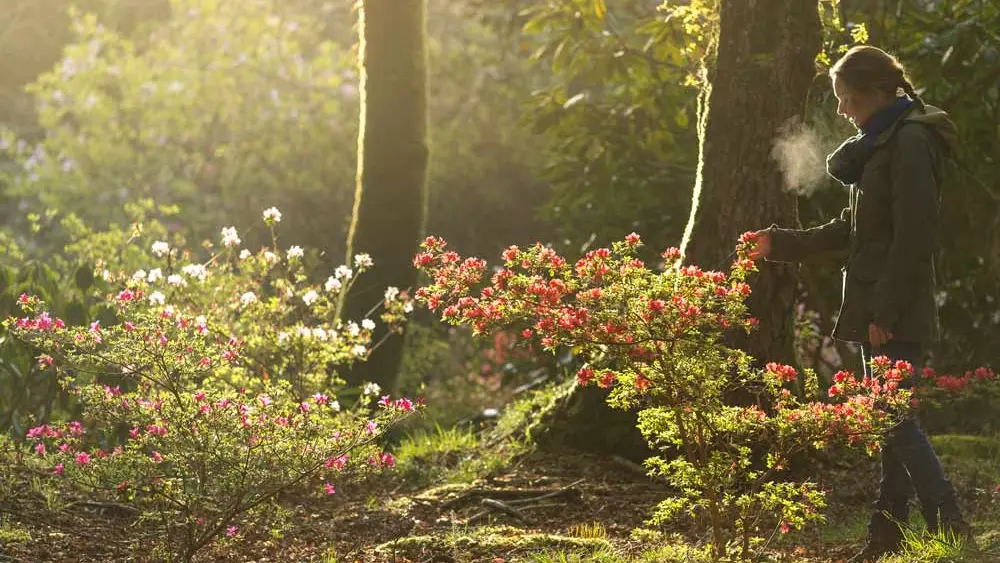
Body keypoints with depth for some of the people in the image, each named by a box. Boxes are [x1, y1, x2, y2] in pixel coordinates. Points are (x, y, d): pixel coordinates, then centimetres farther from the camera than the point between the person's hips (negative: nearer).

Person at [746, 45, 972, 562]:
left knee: (896, 419, -12)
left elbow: (914, 236, -20)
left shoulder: (910, 142, -14)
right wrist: (782, 243, 24)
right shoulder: (881, 144, 18)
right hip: (879, 310, 10)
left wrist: (885, 311, -22)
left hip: (897, 315, -10)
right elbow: (853, 230, 24)